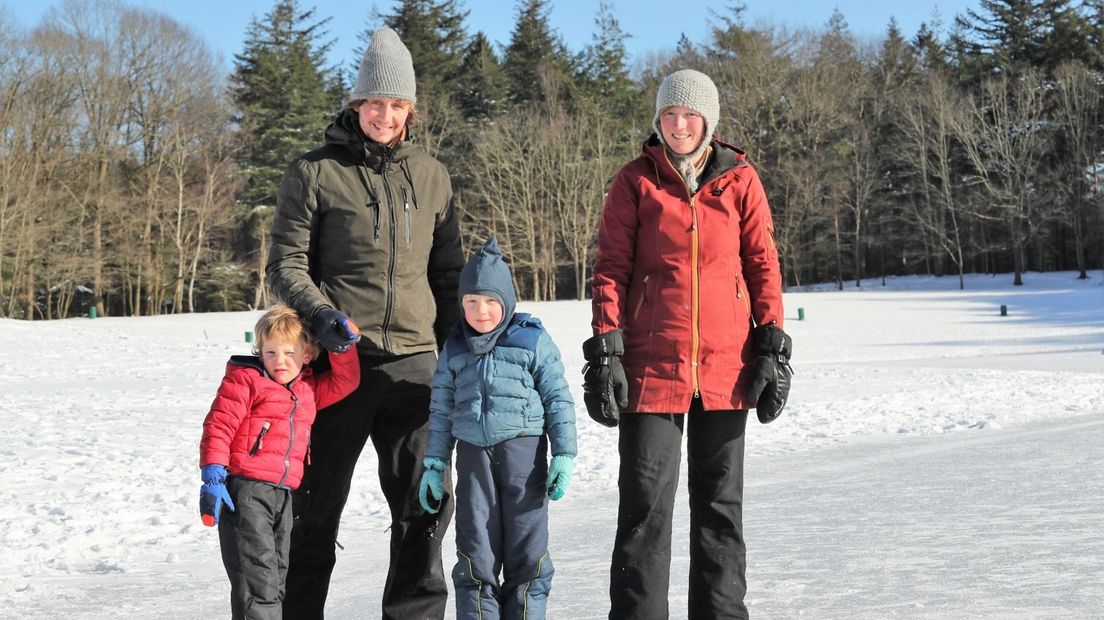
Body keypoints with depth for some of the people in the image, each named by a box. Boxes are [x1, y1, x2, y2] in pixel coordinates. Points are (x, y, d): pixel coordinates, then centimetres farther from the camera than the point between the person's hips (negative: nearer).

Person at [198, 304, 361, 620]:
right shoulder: (245, 380, -3)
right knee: (258, 577, -14)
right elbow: (219, 426, -7)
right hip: (244, 490, -7)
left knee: (276, 578, 14)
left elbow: (345, 381, 20)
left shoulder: (309, 389, 16)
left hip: (283, 495, 7)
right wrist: (212, 477, -15)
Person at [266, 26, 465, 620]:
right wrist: (321, 313, -18)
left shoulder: (431, 176, 12)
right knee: (317, 503, 5)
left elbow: (447, 271, 17)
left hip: (414, 361, 3)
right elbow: (286, 263, -1)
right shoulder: (315, 172, -1)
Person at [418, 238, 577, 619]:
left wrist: (564, 454, -5)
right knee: (474, 546, 4)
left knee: (527, 545, 1)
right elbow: (441, 411, 13)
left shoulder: (533, 341, 0)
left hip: (524, 449, -2)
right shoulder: (454, 350, 9)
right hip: (474, 454, 2)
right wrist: (435, 465, 9)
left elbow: (558, 399, 1)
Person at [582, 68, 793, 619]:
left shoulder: (740, 180, 5)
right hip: (651, 366, -2)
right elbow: (610, 270, 0)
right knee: (645, 502, -2)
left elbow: (763, 265, 6)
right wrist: (603, 353, -7)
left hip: (726, 366, 2)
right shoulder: (635, 182, 2)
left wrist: (772, 348, -1)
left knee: (721, 502, 10)